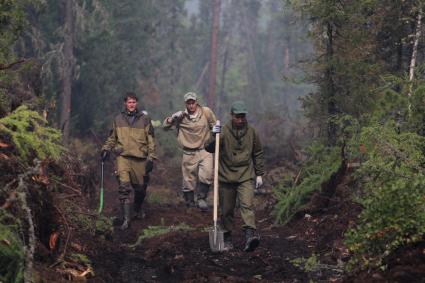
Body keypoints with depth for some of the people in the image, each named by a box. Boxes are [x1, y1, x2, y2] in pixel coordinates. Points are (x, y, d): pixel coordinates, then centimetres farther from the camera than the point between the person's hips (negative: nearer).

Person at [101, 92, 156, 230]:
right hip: (123, 157, 0)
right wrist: (106, 149, 9)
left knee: (141, 187, 9)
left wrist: (151, 158, -2)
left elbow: (151, 140, 4)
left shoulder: (145, 119, 5)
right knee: (124, 186, -16)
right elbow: (112, 137, 22)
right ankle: (126, 218, -15)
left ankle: (138, 209, 39)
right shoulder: (118, 119, 10)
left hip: (140, 158, 0)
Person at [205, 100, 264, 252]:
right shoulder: (223, 131, -5)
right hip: (226, 177, 0)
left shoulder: (251, 132, 5)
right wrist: (214, 137, -32)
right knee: (227, 210, 7)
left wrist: (259, 174, 11)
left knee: (247, 205, -17)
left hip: (246, 177, 0)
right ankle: (227, 239, 18)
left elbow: (258, 154, 14)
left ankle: (250, 234, -28)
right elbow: (209, 148, -13)